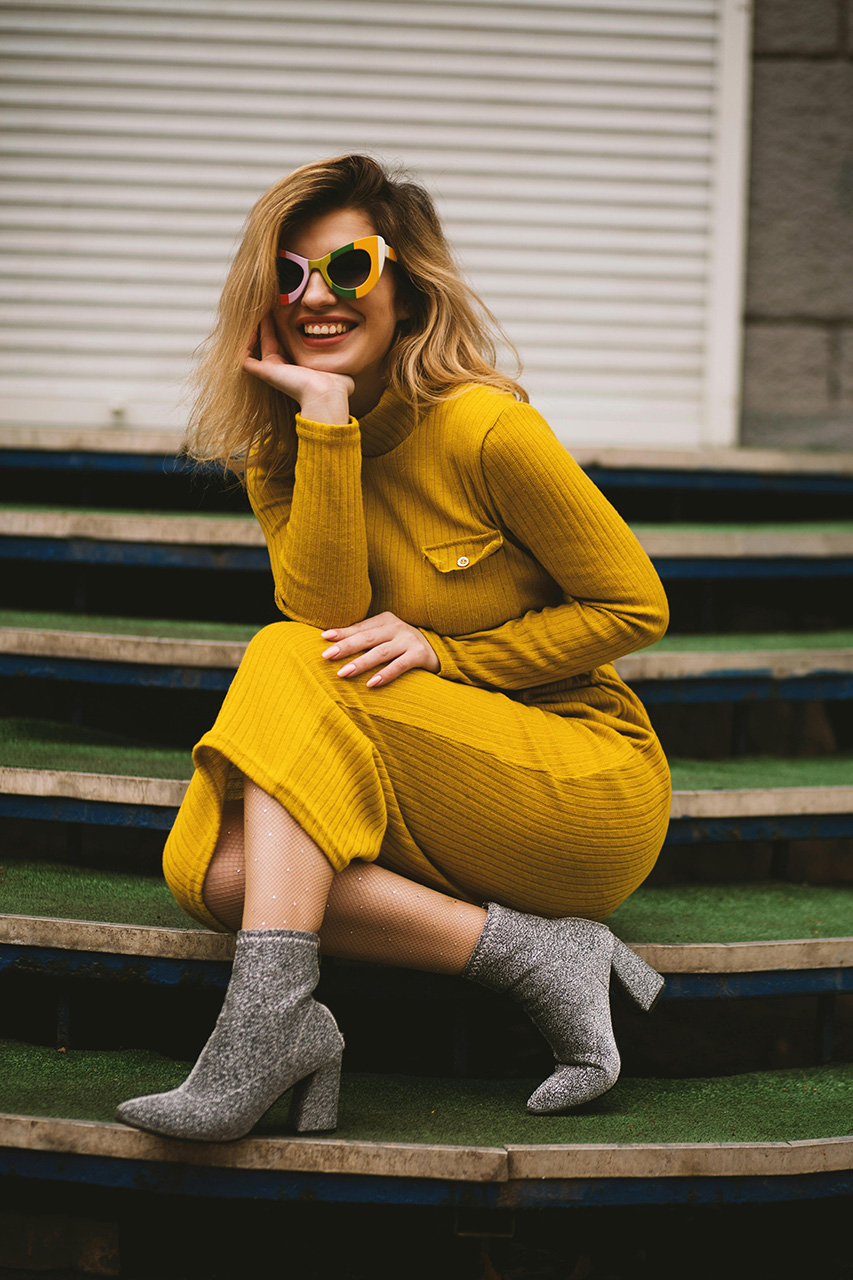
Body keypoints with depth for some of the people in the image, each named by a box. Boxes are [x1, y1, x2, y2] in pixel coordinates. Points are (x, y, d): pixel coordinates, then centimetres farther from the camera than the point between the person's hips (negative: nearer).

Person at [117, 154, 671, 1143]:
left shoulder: (482, 429, -13)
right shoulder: (280, 454, 5)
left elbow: (635, 606, -6)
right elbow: (327, 614, -13)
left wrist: (444, 652, -14)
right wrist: (325, 422, -18)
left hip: (592, 792, -6)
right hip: (445, 820, 6)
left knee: (289, 665, -25)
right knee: (209, 865, -20)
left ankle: (264, 1023, -37)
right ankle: (534, 953, -23)